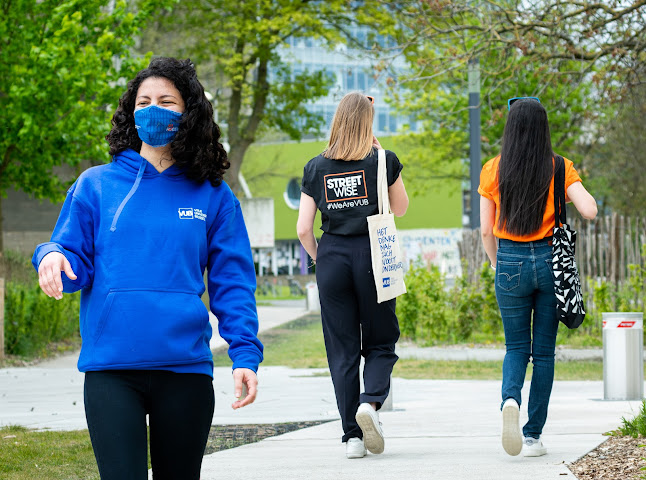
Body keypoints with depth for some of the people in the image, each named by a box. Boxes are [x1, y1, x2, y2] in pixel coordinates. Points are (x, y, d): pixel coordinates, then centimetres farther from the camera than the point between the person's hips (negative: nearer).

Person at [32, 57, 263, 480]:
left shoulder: (212, 196, 8)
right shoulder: (96, 185, 8)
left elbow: (232, 282, 7)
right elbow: (77, 265, 6)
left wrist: (246, 354, -4)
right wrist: (52, 256, -18)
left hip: (185, 367, 1)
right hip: (110, 368, -1)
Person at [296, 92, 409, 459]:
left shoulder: (316, 167, 3)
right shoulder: (384, 162, -3)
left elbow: (303, 229, 1)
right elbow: (400, 208, 13)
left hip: (331, 258, 2)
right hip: (372, 256, -2)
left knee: (342, 350, 7)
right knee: (381, 344, 10)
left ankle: (353, 436, 5)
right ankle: (371, 402, -18)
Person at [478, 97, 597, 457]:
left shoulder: (493, 170, -2)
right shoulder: (560, 168, -5)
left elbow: (486, 230, -1)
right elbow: (590, 211, -14)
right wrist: (574, 190, 7)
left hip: (510, 262, 0)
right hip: (550, 261, 0)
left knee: (517, 347, 13)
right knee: (544, 350, 9)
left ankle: (511, 398, -18)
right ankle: (534, 436, 9)